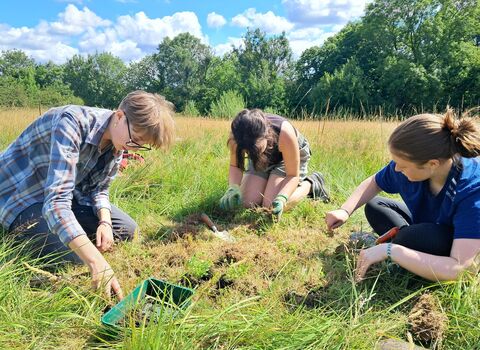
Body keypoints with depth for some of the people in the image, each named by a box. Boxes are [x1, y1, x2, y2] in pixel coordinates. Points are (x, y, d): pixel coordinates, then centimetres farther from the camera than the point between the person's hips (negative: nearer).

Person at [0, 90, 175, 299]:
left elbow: (98, 189, 2)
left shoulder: (117, 142, -9)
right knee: (72, 259, -22)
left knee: (126, 229, 0)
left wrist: (104, 221, -19)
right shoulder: (72, 123, -33)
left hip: (66, 191, 7)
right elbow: (56, 199, -41)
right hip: (21, 195, -7)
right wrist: (96, 262, -46)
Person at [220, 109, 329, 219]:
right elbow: (235, 166, -16)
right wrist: (233, 188, -36)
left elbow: (292, 175, -28)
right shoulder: (236, 137, -33)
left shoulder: (284, 134, -41)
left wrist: (281, 199, -45)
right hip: (262, 159, 4)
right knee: (247, 202, -9)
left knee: (271, 206, -18)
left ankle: (310, 184, 5)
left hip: (292, 157, -3)